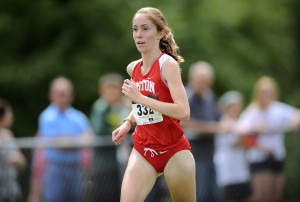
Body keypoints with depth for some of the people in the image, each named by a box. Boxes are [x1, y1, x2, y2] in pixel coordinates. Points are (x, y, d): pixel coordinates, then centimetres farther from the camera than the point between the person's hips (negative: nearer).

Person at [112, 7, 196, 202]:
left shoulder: (168, 65, -12)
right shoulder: (133, 69, 7)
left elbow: (183, 112, -24)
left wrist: (140, 98, -24)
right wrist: (128, 123, 10)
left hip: (173, 150, -5)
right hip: (142, 150, 5)